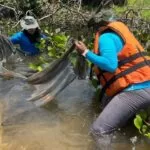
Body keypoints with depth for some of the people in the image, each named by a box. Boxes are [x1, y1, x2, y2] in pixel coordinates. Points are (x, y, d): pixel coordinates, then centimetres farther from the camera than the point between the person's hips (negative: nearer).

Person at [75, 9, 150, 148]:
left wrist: (86, 52, -12)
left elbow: (110, 65, -22)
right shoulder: (117, 32, 23)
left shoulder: (106, 37, -7)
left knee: (98, 130, -15)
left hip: (135, 90, -11)